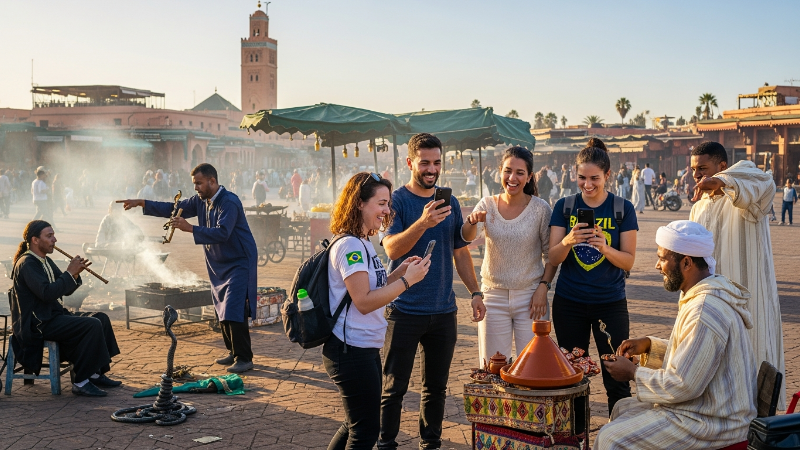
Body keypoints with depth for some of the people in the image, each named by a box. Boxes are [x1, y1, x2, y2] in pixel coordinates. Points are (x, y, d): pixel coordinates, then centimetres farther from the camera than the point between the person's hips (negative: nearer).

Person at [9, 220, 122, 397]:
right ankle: (81, 382, -17)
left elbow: (66, 290, 16)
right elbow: (47, 293, -27)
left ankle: (96, 373, 8)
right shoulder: (26, 264, -15)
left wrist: (76, 273, -2)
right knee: (92, 325, -23)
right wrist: (70, 272, -19)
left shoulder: (46, 261, 15)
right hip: (38, 323, -10)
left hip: (54, 315, 10)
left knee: (101, 318, 4)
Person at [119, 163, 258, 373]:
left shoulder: (229, 202, -21)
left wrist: (190, 228, -34)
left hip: (239, 263, -9)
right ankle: (233, 352, 23)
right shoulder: (201, 200, 6)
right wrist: (142, 203, 2)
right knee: (222, 310, 11)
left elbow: (222, 233, -31)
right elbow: (173, 208, 10)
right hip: (218, 264, 9)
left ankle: (244, 358, -8)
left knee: (234, 311, -14)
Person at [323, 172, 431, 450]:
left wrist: (399, 272, 3)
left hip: (366, 349, 10)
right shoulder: (349, 246, -19)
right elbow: (364, 301, -23)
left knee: (356, 424, 22)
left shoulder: (363, 244, 12)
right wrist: (407, 280, -20)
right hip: (352, 351, -10)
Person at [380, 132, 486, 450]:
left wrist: (475, 292, 9)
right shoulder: (397, 201, -6)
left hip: (443, 310, 5)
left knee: (436, 387, 13)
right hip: (405, 311, -5)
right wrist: (423, 223, -35)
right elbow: (392, 248, -20)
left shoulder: (450, 203, 9)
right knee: (394, 388, 1)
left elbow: (460, 252, 16)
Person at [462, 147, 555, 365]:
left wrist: (543, 287, -10)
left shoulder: (540, 208, -5)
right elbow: (466, 236, -17)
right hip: (493, 296, 2)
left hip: (530, 297, -2)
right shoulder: (487, 205, -1)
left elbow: (551, 254, 0)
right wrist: (472, 222, -38)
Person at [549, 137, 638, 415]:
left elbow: (629, 261, -4)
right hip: (569, 303, 1)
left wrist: (604, 248, -24)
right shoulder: (564, 207, 2)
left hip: (610, 302, -1)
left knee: (617, 378, -2)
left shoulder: (623, 209, -1)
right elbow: (553, 258, -3)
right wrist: (568, 241, -24)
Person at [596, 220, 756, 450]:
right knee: (623, 409, 20)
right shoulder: (704, 293, 7)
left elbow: (682, 386, -25)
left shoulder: (705, 312, -27)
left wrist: (633, 373, -11)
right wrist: (649, 345, 6)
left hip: (711, 422, -11)